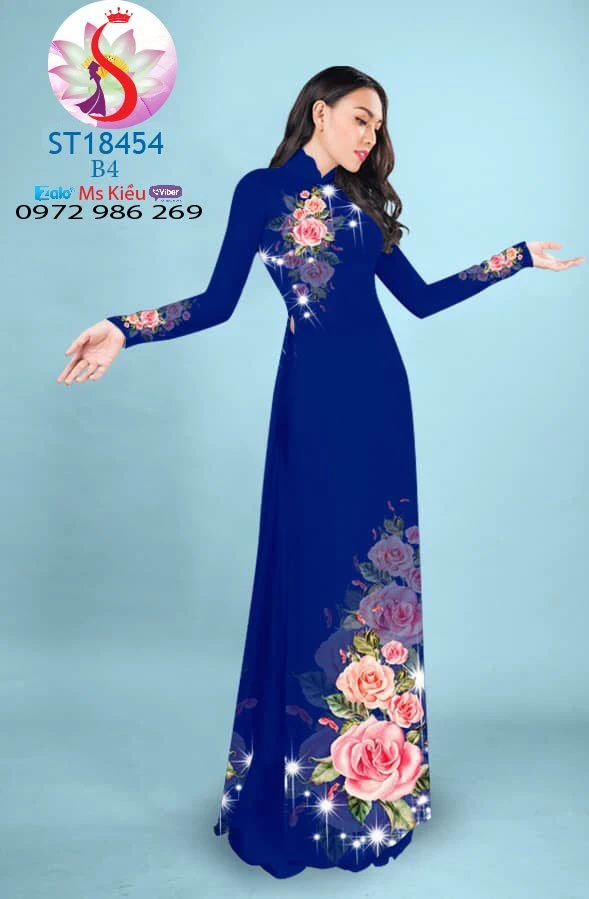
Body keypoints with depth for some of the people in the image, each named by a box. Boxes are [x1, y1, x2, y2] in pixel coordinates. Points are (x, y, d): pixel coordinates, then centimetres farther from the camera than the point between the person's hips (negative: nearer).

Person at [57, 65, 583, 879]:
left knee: (373, 561, 6)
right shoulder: (262, 190, 4)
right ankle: (308, 787, 15)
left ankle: (375, 766, 21)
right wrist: (124, 329, -16)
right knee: (316, 565, -2)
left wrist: (520, 257, 20)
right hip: (315, 390, -5)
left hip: (380, 387, 5)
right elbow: (219, 301, -2)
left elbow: (421, 297, 17)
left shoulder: (363, 201, 18)